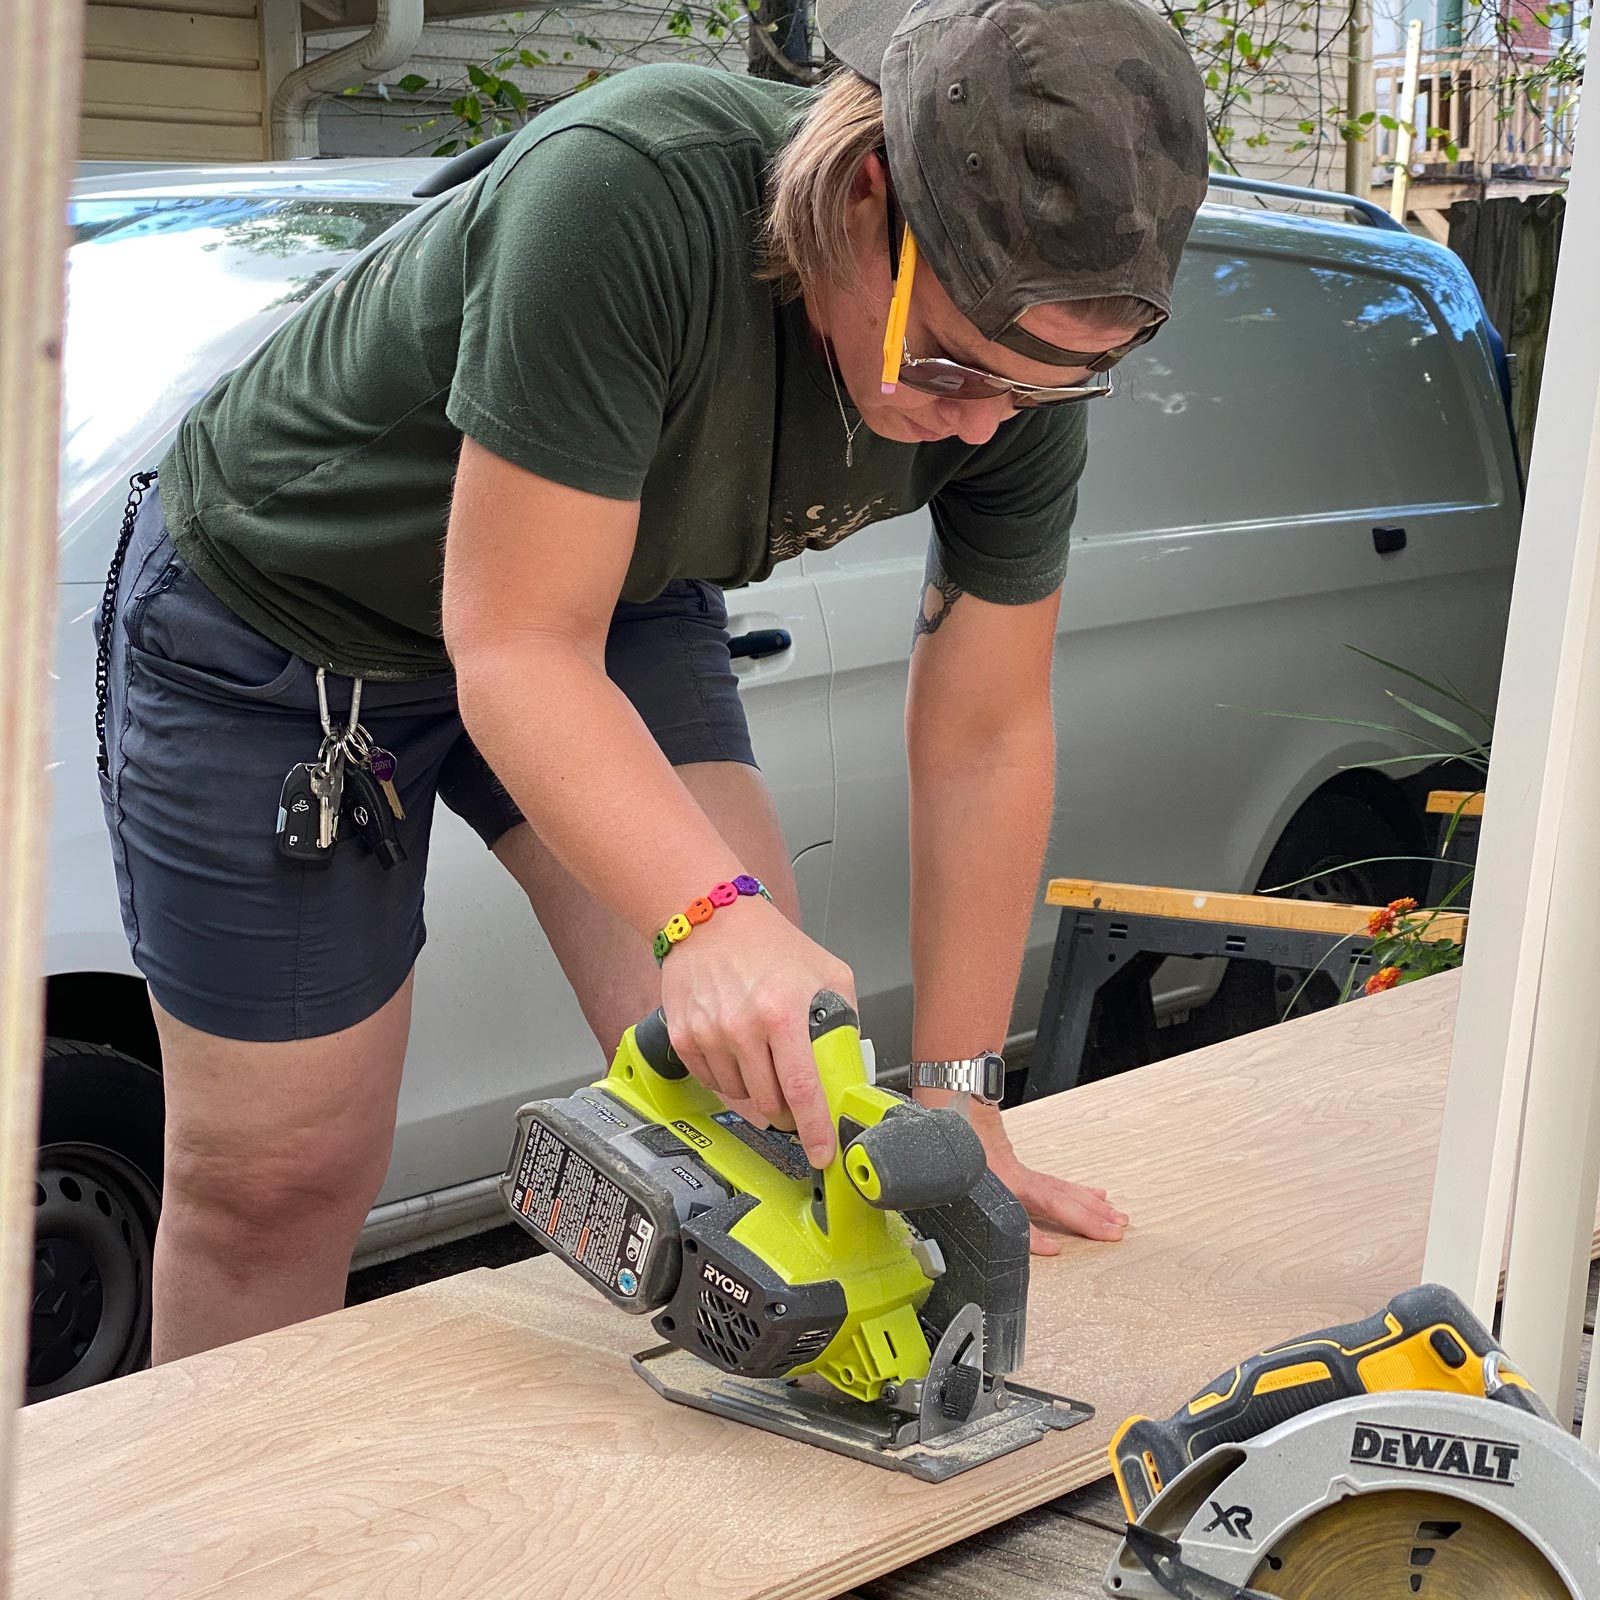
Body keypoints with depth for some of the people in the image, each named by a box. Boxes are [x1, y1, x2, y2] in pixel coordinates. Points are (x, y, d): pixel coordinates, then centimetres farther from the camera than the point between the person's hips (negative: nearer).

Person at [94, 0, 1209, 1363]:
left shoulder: (1025, 362, -20)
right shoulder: (624, 192, -40)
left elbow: (984, 738, -11)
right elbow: (518, 646, -37)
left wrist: (955, 1100, -10)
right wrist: (708, 913, -51)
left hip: (619, 602, 5)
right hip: (275, 615, -4)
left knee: (765, 1067, -11)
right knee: (276, 1178, 3)